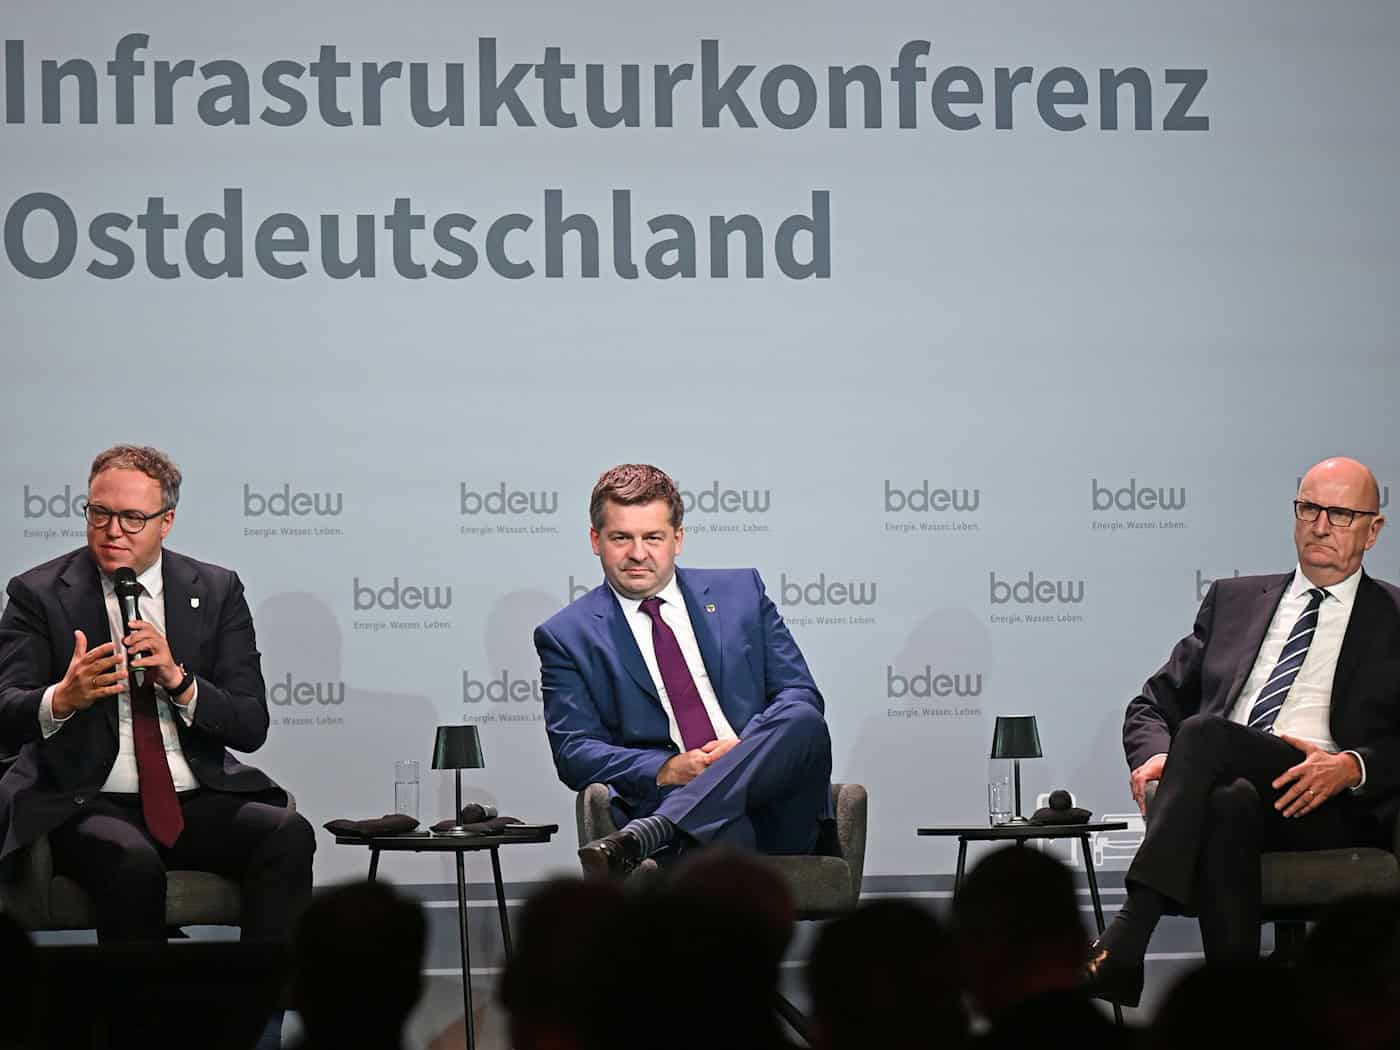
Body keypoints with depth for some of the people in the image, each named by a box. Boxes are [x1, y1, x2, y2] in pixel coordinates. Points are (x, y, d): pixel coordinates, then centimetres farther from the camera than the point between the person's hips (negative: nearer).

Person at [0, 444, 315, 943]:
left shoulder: (216, 591, 10)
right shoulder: (40, 594, 3)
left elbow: (251, 727, 3)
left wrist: (178, 680, -15)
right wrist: (63, 698, -30)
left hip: (198, 802, 3)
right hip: (85, 803, -3)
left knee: (288, 833, -25)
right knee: (131, 860, -35)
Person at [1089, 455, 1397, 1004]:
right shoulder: (1233, 600, 27)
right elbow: (1154, 706, 24)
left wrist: (1351, 767, -16)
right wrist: (1153, 755, -1)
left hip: (1332, 809, -3)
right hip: (1224, 789, 3)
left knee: (1204, 732, -32)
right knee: (1228, 805, -38)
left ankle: (1125, 940, -42)